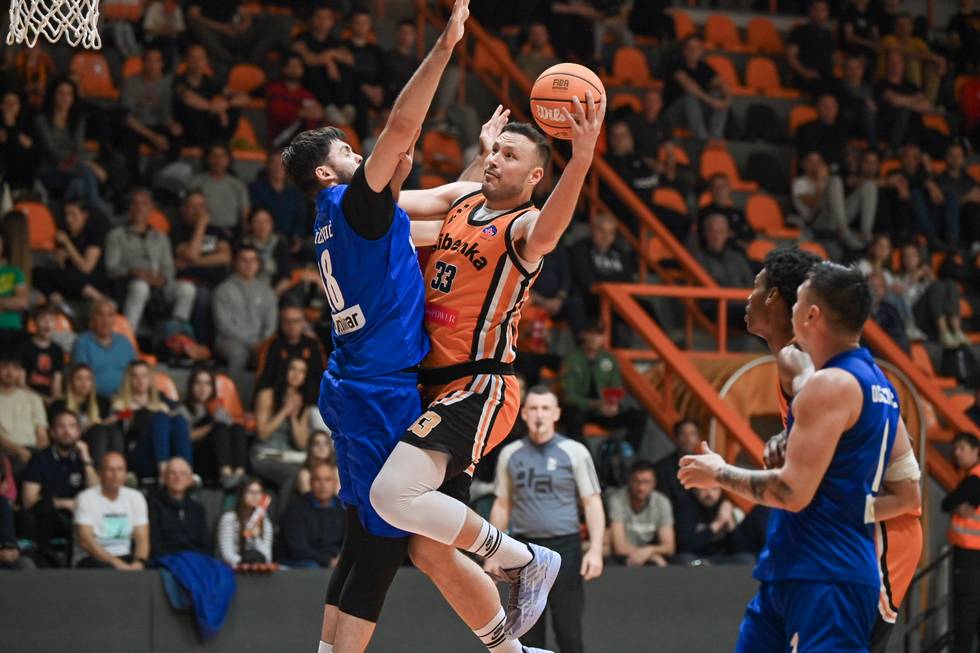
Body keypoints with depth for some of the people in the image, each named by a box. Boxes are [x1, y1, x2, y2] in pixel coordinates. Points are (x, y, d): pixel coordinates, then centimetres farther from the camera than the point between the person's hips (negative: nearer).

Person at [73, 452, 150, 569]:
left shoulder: (135, 498, 11)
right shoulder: (85, 499, -3)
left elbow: (142, 539, 5)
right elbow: (85, 541, -14)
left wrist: (139, 562, -18)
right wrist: (116, 563, -24)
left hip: (125, 559, 4)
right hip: (92, 558, -4)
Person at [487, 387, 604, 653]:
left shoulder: (574, 452, -1)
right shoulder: (510, 454, 8)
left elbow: (592, 503, -2)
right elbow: (502, 505, 15)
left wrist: (595, 550, -12)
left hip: (564, 547, -3)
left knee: (569, 631, -4)